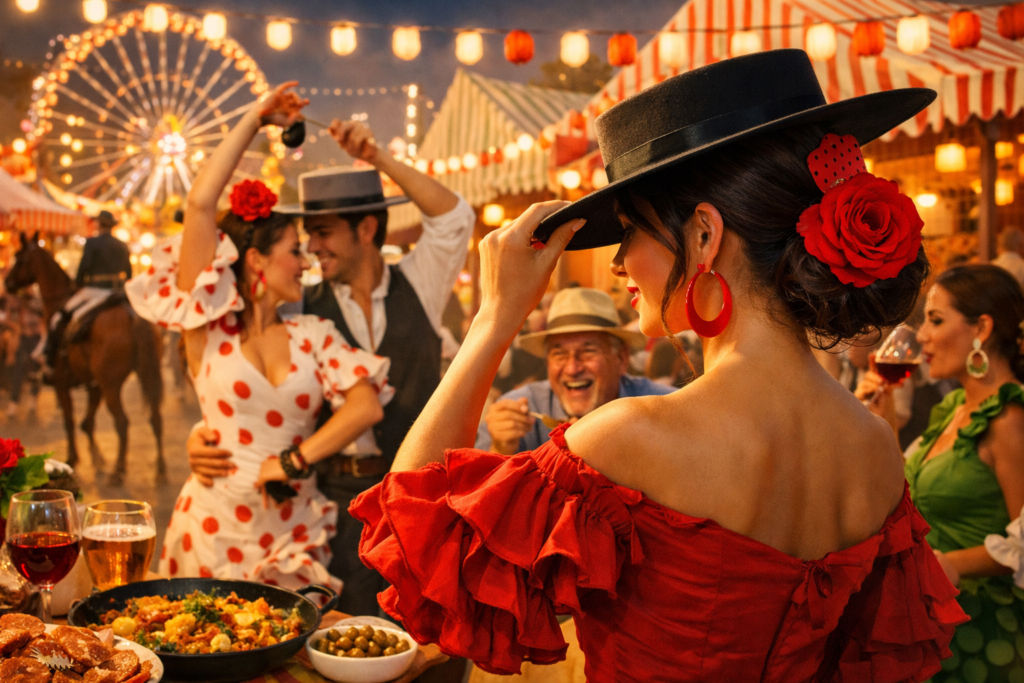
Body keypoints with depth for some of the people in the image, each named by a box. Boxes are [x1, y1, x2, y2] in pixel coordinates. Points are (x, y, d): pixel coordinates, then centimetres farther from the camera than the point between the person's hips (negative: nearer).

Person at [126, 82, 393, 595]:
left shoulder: (313, 334, 7)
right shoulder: (210, 327, -2)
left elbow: (366, 405, -5)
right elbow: (200, 205, -8)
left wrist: (291, 461, -12)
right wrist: (253, 122, -1)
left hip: (294, 534, 2)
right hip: (217, 530, -2)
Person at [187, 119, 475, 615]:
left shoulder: (415, 287, 5)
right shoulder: (302, 311, 5)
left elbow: (455, 219, -9)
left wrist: (382, 160, -17)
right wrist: (202, 438, -17)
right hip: (338, 495, 0)